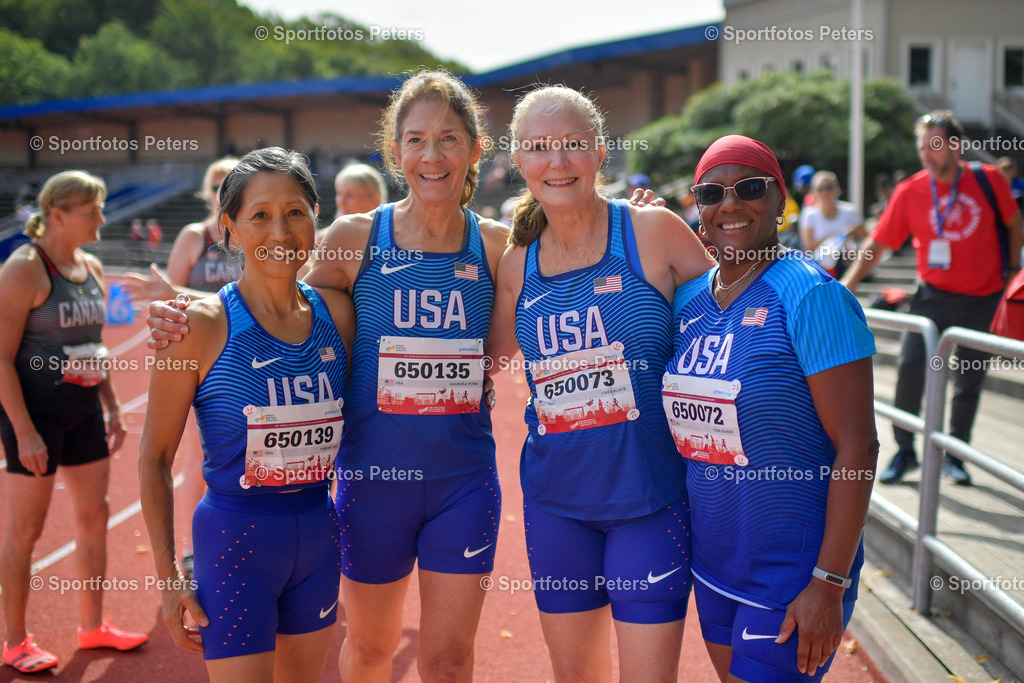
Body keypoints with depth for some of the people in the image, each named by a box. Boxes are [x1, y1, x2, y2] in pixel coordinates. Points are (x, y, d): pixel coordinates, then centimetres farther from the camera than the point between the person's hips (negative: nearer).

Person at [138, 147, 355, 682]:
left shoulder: (337, 312, 0)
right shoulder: (202, 326, -13)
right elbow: (155, 457, -7)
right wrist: (167, 574, -9)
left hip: (319, 534, 5)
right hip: (236, 539, -5)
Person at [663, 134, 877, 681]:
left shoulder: (809, 295, -16)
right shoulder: (688, 298, 4)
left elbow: (856, 447, -18)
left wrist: (829, 583, -19)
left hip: (792, 572, -6)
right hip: (712, 562, 6)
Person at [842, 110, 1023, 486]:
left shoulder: (989, 180, -7)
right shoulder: (909, 193, -8)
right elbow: (877, 244, -5)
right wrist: (847, 283, -14)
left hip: (984, 298, 1)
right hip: (935, 295, -1)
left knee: (971, 377, 7)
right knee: (910, 365, -12)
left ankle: (954, 454, 21)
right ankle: (904, 451, 3)